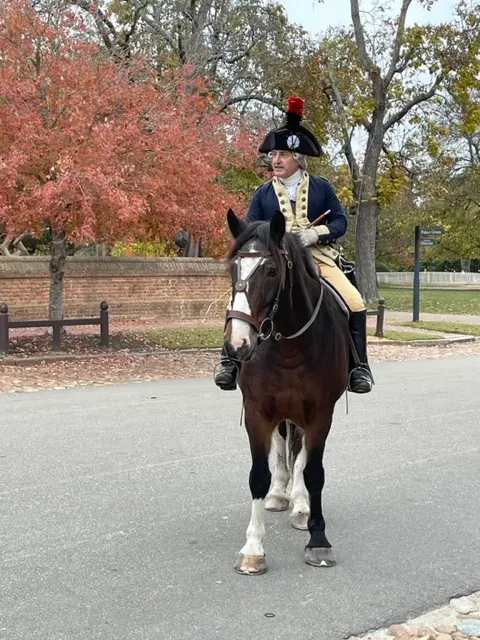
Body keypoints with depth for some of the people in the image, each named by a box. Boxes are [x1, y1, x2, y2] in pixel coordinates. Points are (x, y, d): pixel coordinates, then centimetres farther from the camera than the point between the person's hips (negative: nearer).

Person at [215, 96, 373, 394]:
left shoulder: (321, 187, 7)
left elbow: (340, 222, 6)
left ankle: (359, 366, -8)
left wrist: (316, 233, -14)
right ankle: (230, 361, -11)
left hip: (316, 256, -1)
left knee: (355, 303, -20)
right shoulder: (263, 193, 10)